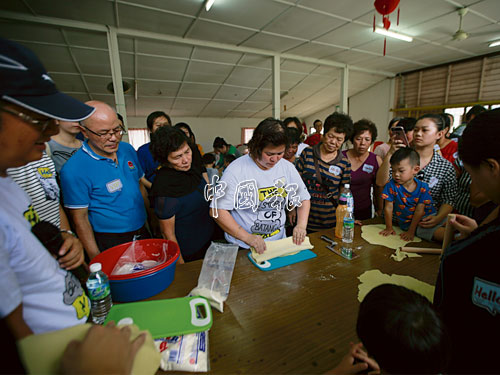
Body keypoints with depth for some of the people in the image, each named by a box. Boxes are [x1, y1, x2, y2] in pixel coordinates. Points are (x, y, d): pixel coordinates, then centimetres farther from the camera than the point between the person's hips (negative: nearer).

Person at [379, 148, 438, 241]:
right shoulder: (391, 186, -10)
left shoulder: (422, 187, -7)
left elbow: (419, 211, -10)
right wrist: (389, 228, -4)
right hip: (407, 223, -3)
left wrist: (411, 231, -15)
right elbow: (388, 208, -7)